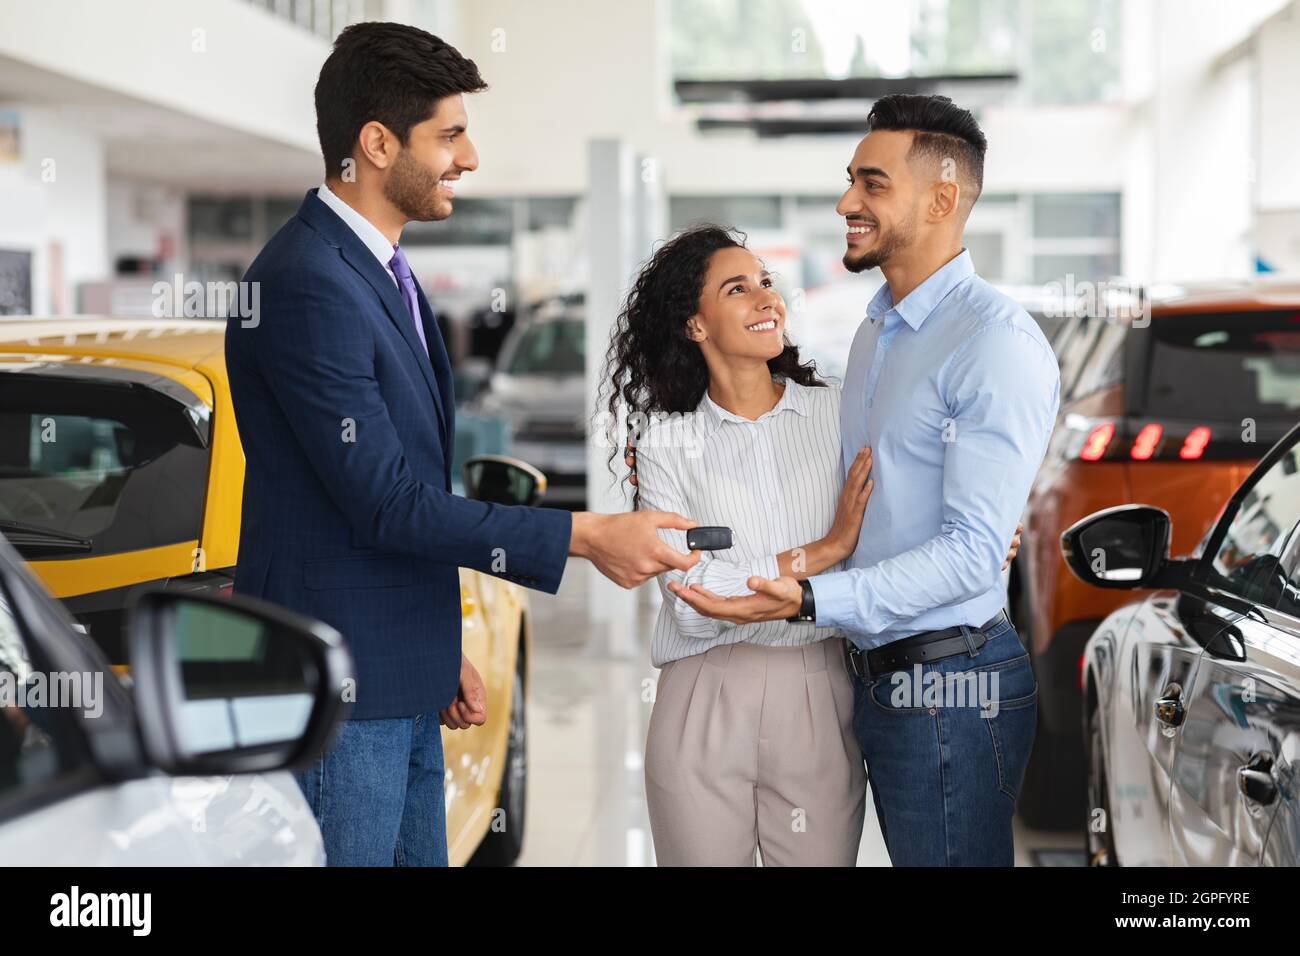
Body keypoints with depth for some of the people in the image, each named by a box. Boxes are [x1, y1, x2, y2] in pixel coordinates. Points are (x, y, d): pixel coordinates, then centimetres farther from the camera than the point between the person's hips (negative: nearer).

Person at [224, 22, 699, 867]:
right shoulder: (307, 286, -19)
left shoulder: (383, 272, 13)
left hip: (403, 685, 10)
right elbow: (385, 502, -21)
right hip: (338, 692, -10)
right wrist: (585, 537, -17)